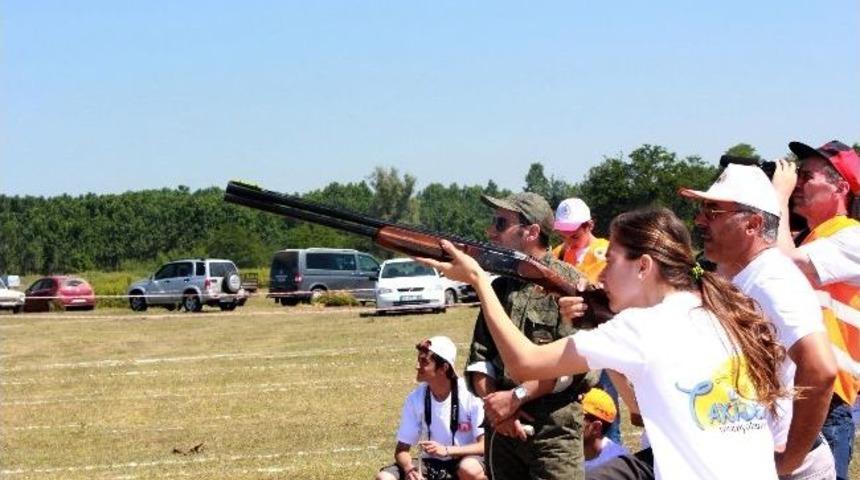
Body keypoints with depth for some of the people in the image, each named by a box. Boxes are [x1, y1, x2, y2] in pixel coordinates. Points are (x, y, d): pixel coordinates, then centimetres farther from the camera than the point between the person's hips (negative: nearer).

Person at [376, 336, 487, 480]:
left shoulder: (469, 395, -17)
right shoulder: (416, 398, -5)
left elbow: (485, 445, -19)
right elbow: (402, 449, -3)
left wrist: (446, 450, -33)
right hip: (432, 465, 4)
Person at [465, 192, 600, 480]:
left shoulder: (569, 282, -6)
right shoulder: (499, 287, 13)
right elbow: (479, 356, 10)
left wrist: (516, 397, -16)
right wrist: (491, 401, -8)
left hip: (554, 430, -6)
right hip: (501, 429, 6)